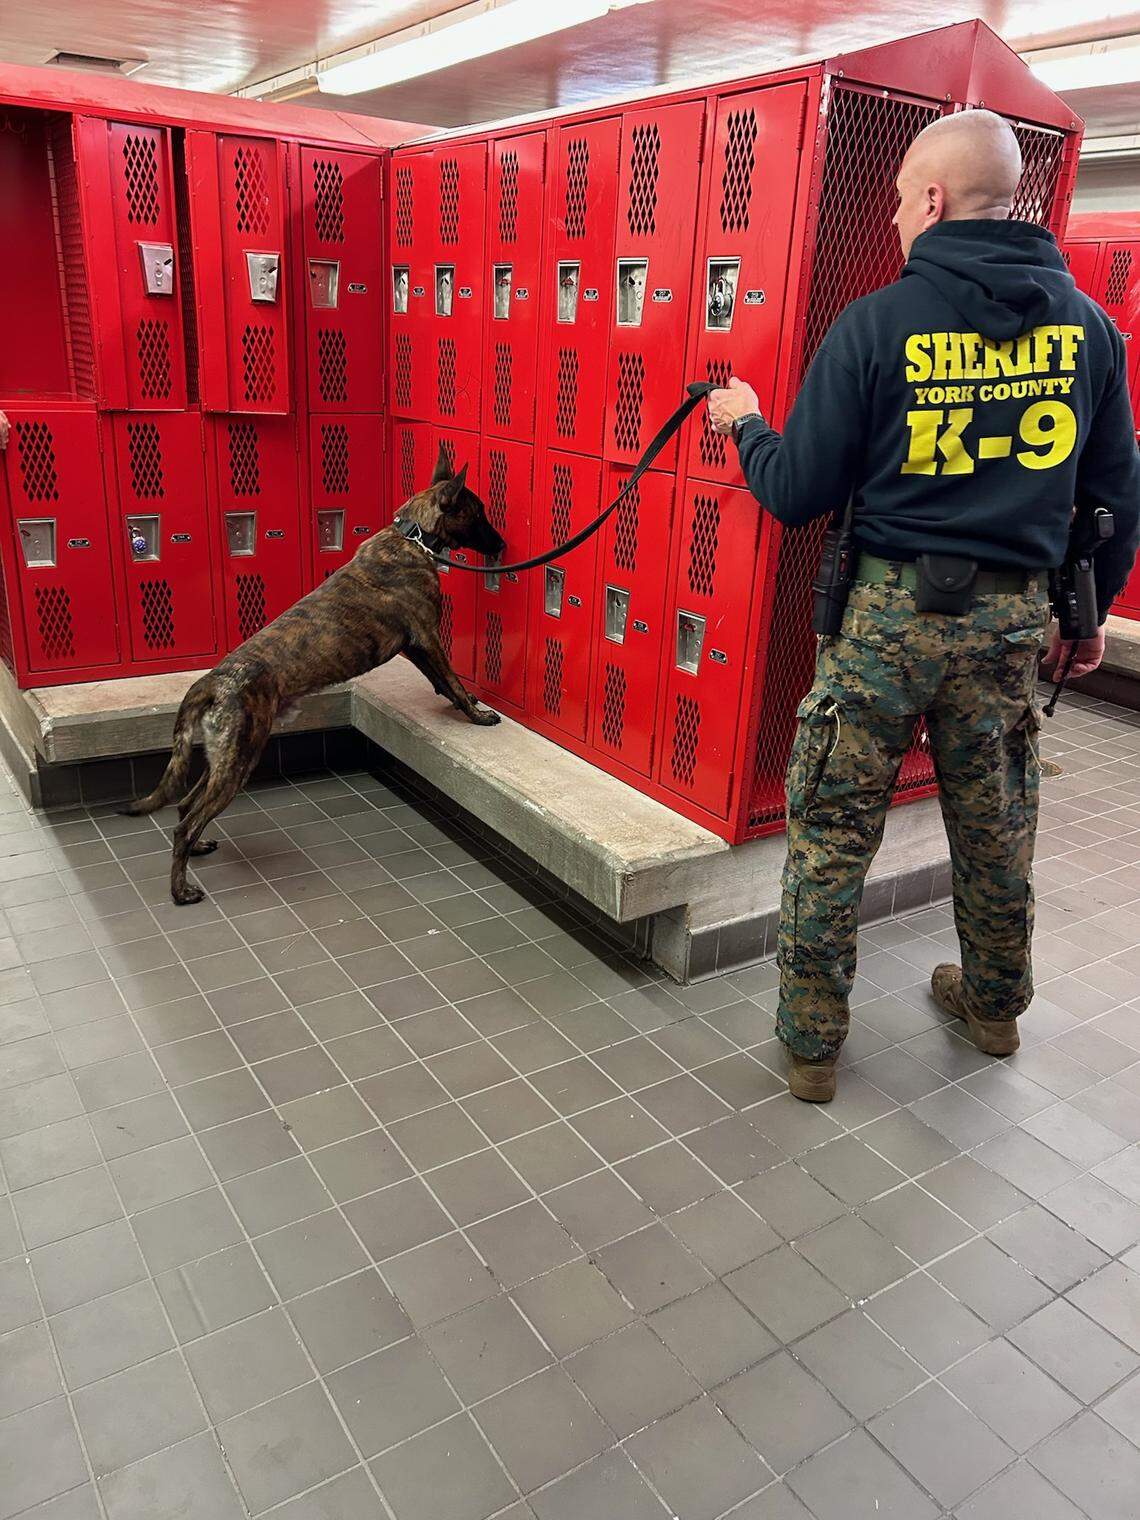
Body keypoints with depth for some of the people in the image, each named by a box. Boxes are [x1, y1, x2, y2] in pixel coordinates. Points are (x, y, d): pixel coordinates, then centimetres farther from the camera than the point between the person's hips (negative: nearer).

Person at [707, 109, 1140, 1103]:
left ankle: (812, 1045, 20)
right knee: (996, 826, 21)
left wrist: (745, 424, 11)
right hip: (1013, 614, 5)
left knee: (832, 832, 8)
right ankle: (995, 1003, 42)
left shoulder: (877, 323, -9)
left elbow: (797, 497, -8)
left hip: (889, 611, -4)